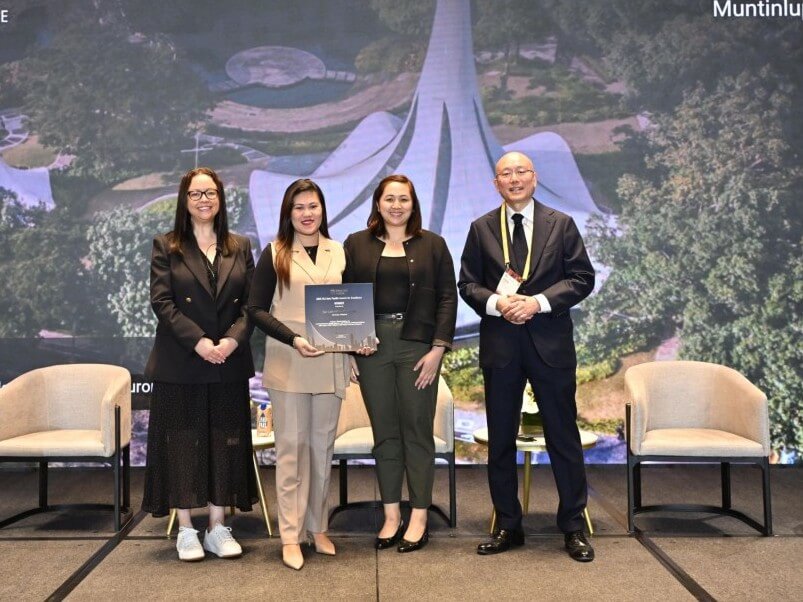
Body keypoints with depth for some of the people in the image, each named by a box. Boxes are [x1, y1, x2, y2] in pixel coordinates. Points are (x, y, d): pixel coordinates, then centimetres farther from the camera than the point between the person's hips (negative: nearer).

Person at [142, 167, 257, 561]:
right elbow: (161, 301, -7)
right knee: (181, 443, 3)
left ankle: (217, 527, 18)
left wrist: (232, 340, -14)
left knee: (225, 442, 7)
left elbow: (251, 303, 3)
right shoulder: (166, 246, 3)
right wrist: (198, 341, -17)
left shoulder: (240, 247, 10)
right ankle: (186, 530, 15)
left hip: (229, 363, 3)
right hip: (179, 363, -2)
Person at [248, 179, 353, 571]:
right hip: (288, 362, -3)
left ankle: (318, 527, 23)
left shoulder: (340, 253, 10)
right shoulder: (274, 254, 1)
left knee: (323, 445, 10)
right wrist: (294, 339, -16)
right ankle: (291, 536, 10)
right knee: (291, 446, 1)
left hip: (330, 362, 3)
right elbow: (257, 309, -3)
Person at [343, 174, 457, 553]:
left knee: (417, 432, 4)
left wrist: (437, 348, -7)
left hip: (418, 346, -1)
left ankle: (419, 517, 14)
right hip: (371, 347, 1)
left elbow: (447, 297, 2)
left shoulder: (432, 245, 6)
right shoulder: (356, 244, 8)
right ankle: (391, 515, 18)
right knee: (384, 432, 7)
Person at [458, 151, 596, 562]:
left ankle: (573, 527, 19)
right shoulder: (481, 229, 8)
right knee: (500, 439, 9)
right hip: (499, 343, 2)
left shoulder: (561, 224, 4)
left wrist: (539, 301, -14)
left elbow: (582, 278, 0)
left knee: (563, 436, 4)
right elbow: (468, 284, 6)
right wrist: (496, 303, -14)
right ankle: (508, 526, 23)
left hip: (550, 342, -1)